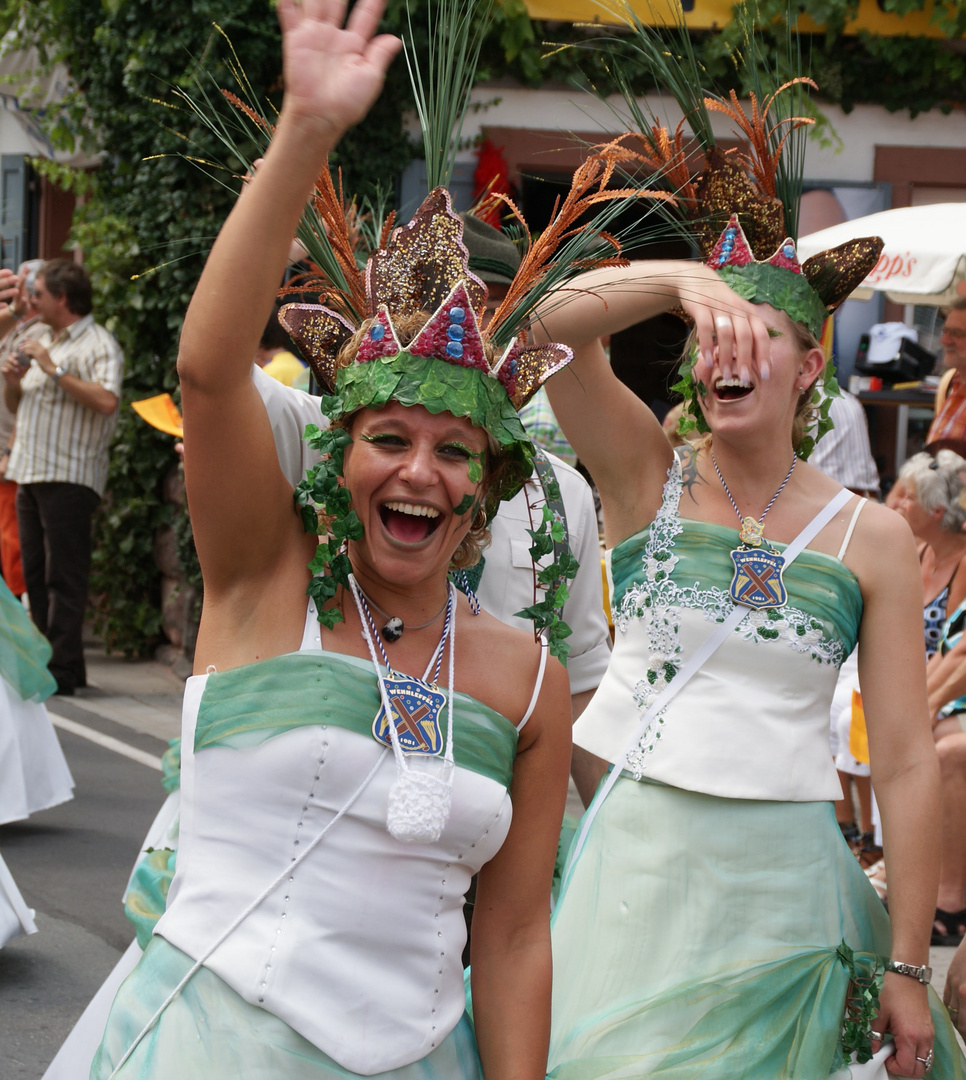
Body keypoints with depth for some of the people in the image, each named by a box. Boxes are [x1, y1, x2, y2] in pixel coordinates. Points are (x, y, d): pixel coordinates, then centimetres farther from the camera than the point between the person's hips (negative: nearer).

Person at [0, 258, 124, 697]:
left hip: (70, 476, -9)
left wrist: (54, 370, -20)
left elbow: (106, 401, -24)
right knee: (35, 574, 9)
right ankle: (43, 661, 14)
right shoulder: (44, 343, 21)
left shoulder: (97, 345, -7)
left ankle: (62, 669, -9)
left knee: (64, 576, -9)